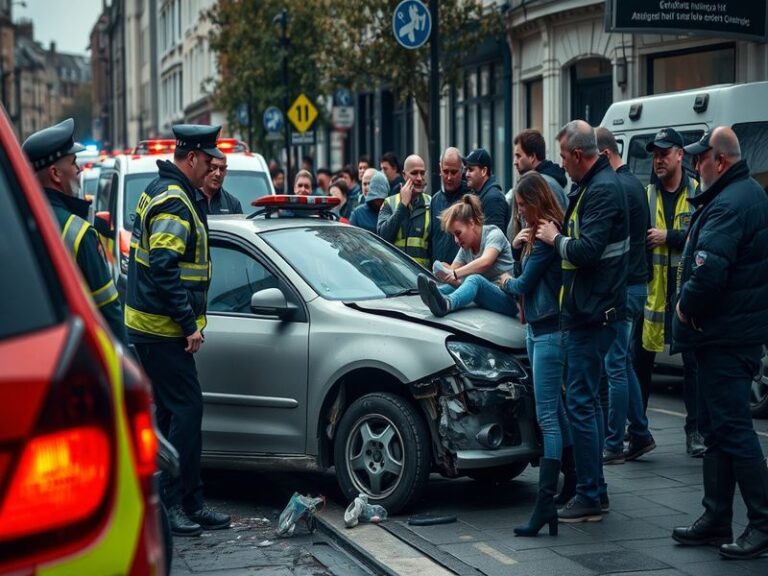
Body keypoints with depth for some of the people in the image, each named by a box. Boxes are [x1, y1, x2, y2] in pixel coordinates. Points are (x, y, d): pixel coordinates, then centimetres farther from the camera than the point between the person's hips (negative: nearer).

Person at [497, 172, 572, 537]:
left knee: (547, 417, -13)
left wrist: (507, 283, 9)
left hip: (549, 331, -10)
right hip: (536, 329, 10)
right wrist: (517, 245, -3)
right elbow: (518, 266, 15)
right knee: (555, 411, 15)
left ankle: (545, 504, -16)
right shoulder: (537, 233, 16)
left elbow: (525, 284, -13)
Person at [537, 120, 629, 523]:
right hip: (589, 310, 11)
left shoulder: (602, 191, -17)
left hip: (593, 312, -11)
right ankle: (594, 490, 23)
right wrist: (557, 235, 4)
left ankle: (589, 498, -3)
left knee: (580, 402, -8)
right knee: (587, 400, 15)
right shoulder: (592, 186, 16)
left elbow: (586, 251, -25)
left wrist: (555, 239, -10)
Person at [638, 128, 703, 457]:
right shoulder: (646, 196, 8)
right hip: (653, 290, 2)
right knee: (641, 359, 6)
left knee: (693, 361, 3)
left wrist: (669, 237, -15)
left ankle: (695, 430, 11)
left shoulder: (698, 194, 0)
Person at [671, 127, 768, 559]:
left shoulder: (728, 205, -20)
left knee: (732, 428, -7)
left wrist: (685, 307, -13)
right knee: (717, 426, 15)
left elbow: (708, 271, -30)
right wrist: (692, 306, 12)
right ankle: (717, 519, 21)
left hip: (727, 336, -11)